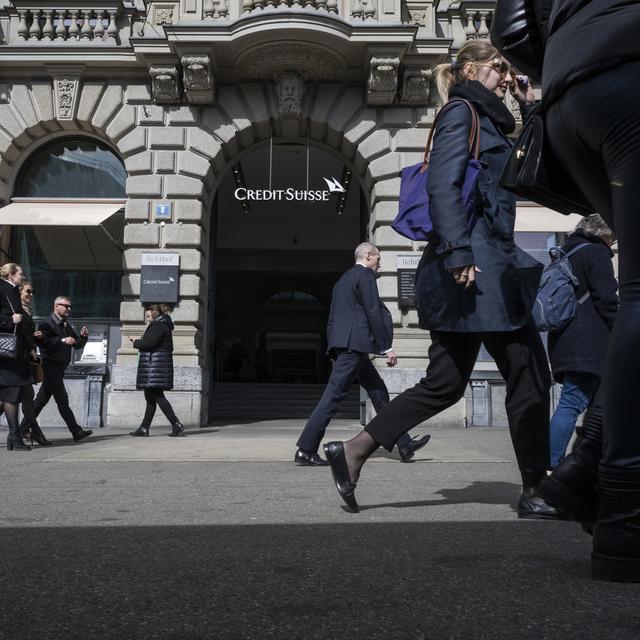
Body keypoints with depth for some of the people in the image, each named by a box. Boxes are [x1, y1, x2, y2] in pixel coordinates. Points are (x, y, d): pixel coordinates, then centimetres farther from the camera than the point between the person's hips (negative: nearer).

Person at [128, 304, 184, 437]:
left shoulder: (158, 326, -11)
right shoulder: (162, 325, 22)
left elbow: (149, 343, -21)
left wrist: (136, 343, -4)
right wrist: (138, 341, 15)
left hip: (155, 365, -11)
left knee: (157, 396, -13)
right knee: (151, 397, 11)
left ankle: (177, 425, -17)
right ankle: (144, 428, 15)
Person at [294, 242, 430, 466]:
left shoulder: (343, 279, 23)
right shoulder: (365, 275, -4)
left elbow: (332, 317, 21)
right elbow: (374, 312, -13)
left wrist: (333, 349, 22)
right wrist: (387, 347, -12)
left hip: (342, 344, 10)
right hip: (355, 343, -10)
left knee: (378, 392, 11)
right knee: (333, 395, -10)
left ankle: (404, 445, 14)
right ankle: (305, 450, -10)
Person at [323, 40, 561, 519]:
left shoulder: (488, 121, 27)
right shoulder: (461, 111, -1)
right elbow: (443, 185, -15)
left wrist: (531, 109, 25)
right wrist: (459, 255, -23)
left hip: (483, 265, 10)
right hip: (477, 262, -10)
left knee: (445, 381, 7)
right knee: (529, 373, -3)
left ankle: (351, 452, 7)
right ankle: (536, 493, 5)